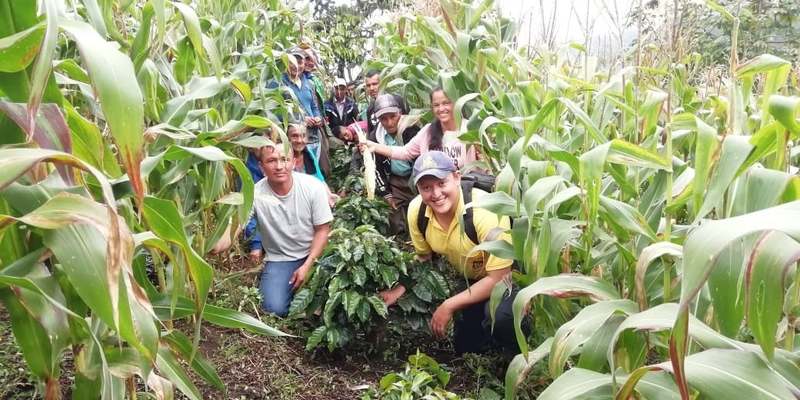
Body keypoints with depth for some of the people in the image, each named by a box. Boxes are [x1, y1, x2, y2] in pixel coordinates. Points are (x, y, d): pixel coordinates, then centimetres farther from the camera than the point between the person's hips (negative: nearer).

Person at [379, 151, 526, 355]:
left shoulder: (483, 210, -36)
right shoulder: (416, 210, -18)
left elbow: (500, 277, -29)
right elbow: (424, 257, 2)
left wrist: (449, 306, -27)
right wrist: (401, 287, -12)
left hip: (510, 272, -6)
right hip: (472, 279, 6)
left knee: (499, 317, -35)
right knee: (466, 346, 14)